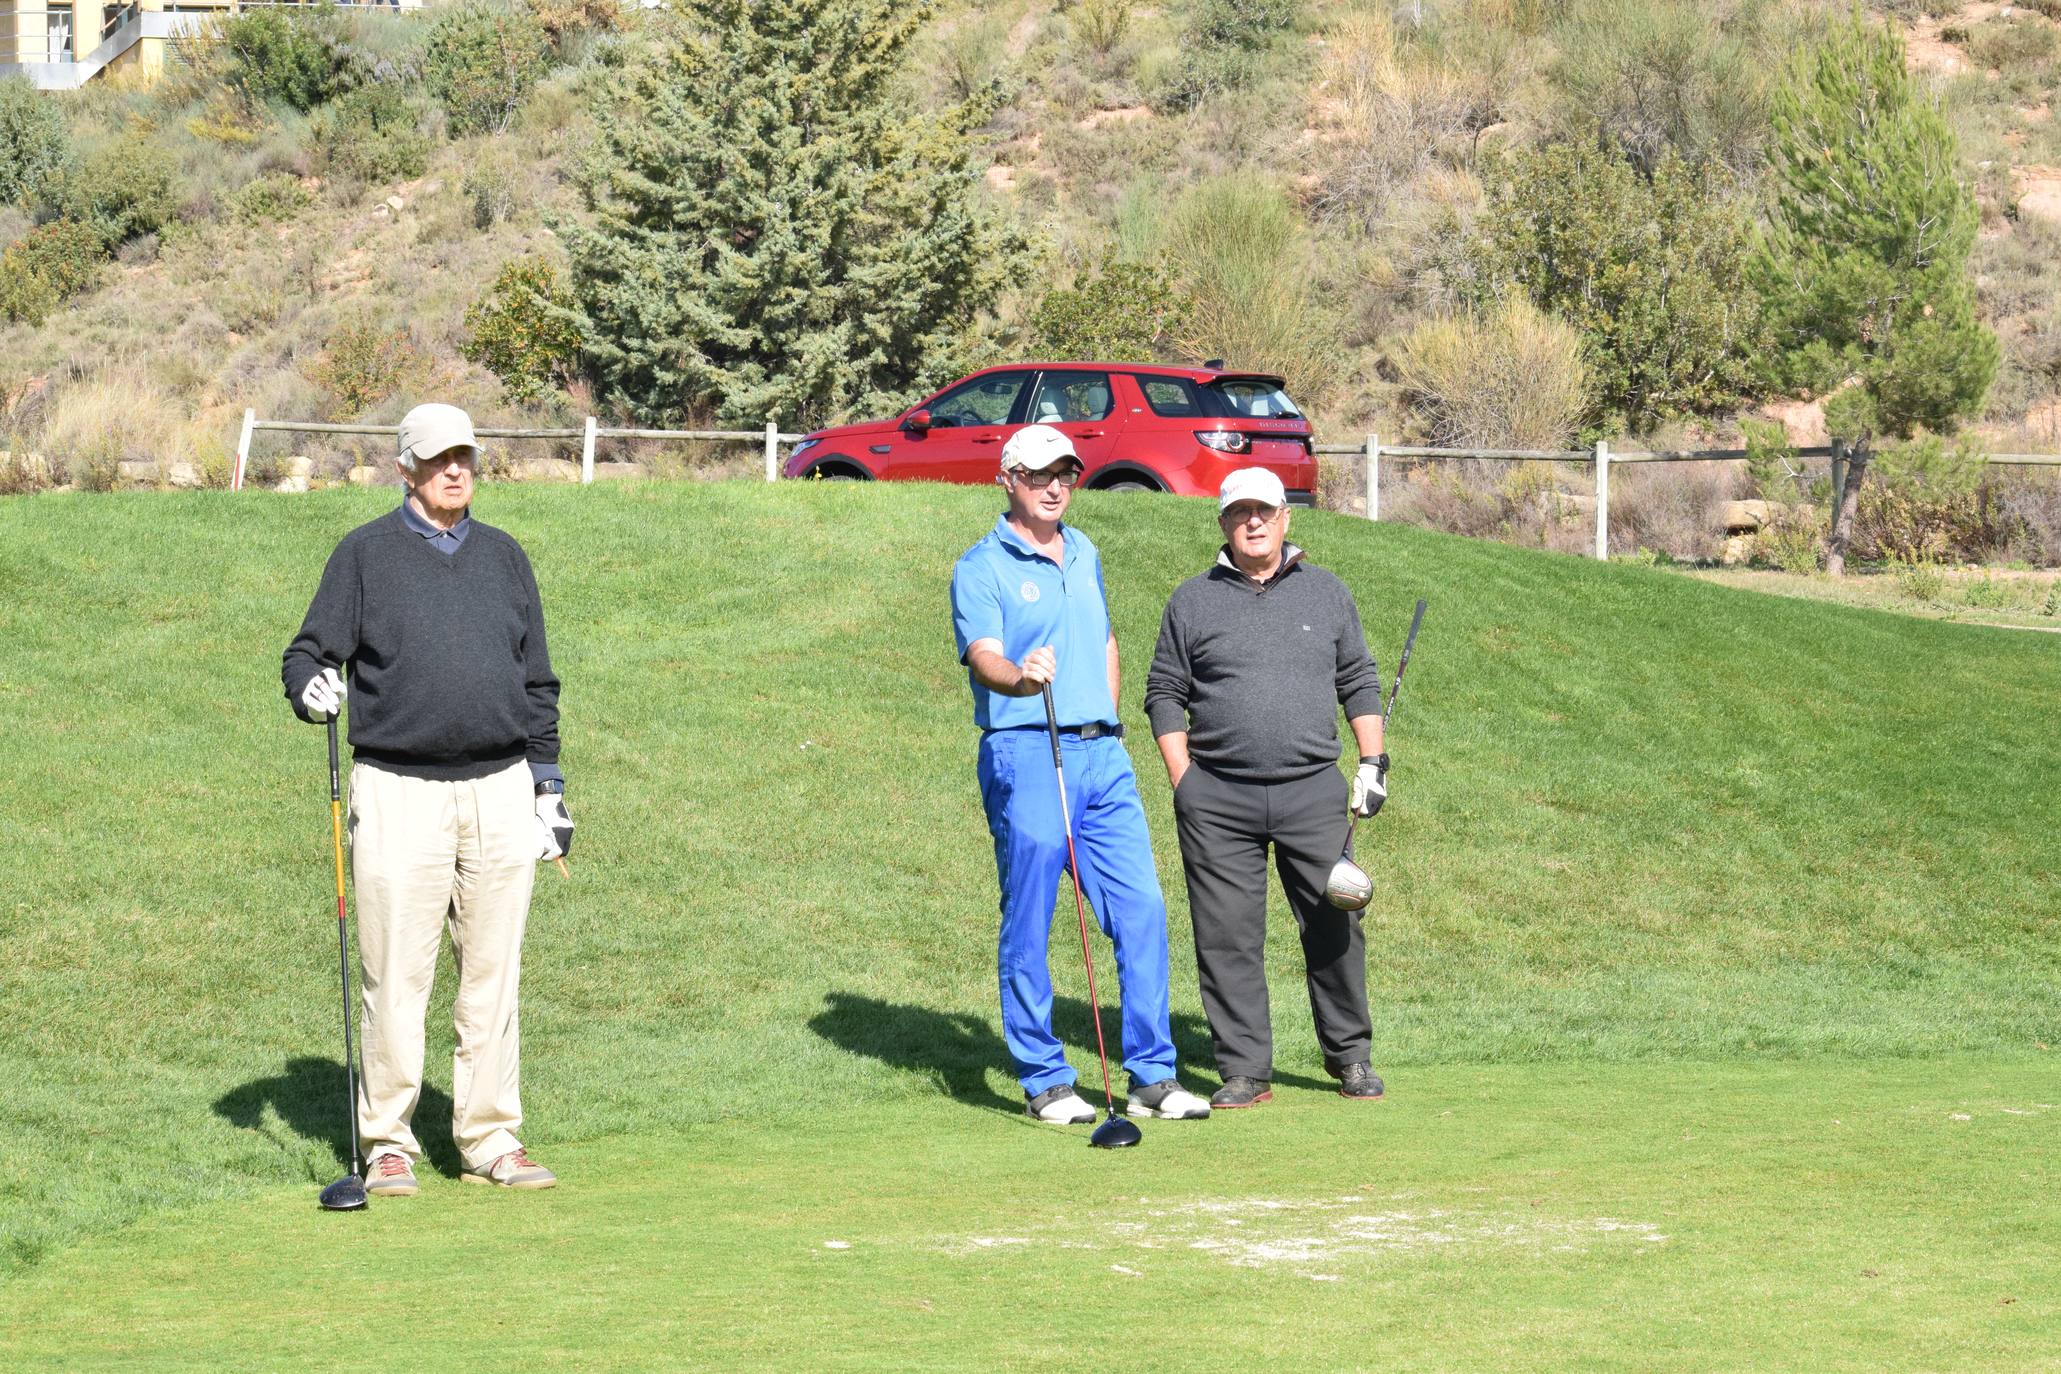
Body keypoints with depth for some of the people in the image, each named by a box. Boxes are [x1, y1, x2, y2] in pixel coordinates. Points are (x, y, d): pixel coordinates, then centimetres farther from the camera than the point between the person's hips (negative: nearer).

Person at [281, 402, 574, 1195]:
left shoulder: (504, 558, 15)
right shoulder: (365, 555, 5)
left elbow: (537, 682, 19)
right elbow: (307, 653, 3)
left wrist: (548, 786, 13)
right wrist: (310, 687, -20)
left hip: (500, 793, 3)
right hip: (399, 793, -3)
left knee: (493, 975, 4)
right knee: (395, 975, -4)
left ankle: (491, 1140, 11)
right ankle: (388, 1144, 4)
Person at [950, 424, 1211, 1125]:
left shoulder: (1085, 554, 17)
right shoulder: (981, 568, -5)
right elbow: (983, 655, -20)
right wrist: (1020, 677, -42)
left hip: (1101, 754, 6)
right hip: (1025, 754, -6)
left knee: (1142, 910, 0)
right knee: (1029, 923, -2)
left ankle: (1152, 1075, 5)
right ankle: (1044, 1081, 6)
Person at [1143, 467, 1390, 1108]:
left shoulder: (1326, 593, 12)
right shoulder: (1192, 601, 8)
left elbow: (1359, 681, 16)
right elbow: (1165, 693, 10)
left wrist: (1373, 761, 6)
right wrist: (1183, 782, 1)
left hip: (1313, 791, 1)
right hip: (1218, 801, -1)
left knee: (1335, 926, -1)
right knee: (1228, 938, -2)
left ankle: (1349, 1053, 15)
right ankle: (1244, 1069, 4)